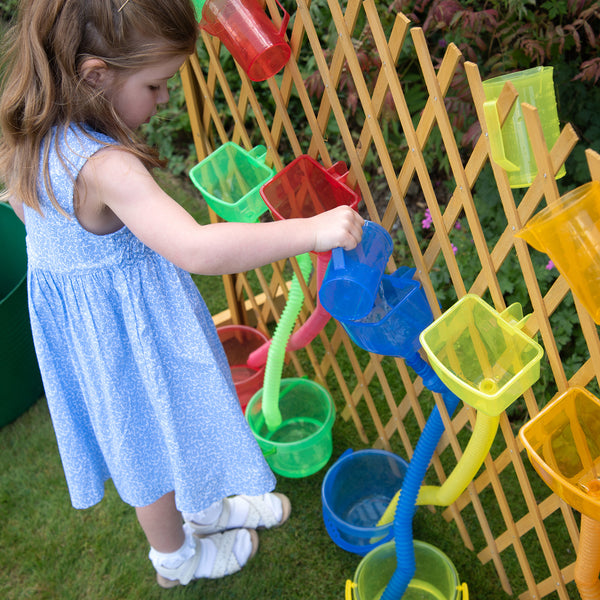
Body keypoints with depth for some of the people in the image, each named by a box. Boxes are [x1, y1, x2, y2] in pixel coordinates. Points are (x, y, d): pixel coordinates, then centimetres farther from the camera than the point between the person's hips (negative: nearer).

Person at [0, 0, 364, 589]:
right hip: (127, 332, -8)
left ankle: (204, 507, 55)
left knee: (160, 425, 28)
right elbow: (197, 249, -46)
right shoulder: (103, 166, -37)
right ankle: (176, 557, 46)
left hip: (76, 317, 8)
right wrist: (313, 230, -42)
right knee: (152, 438, 17)